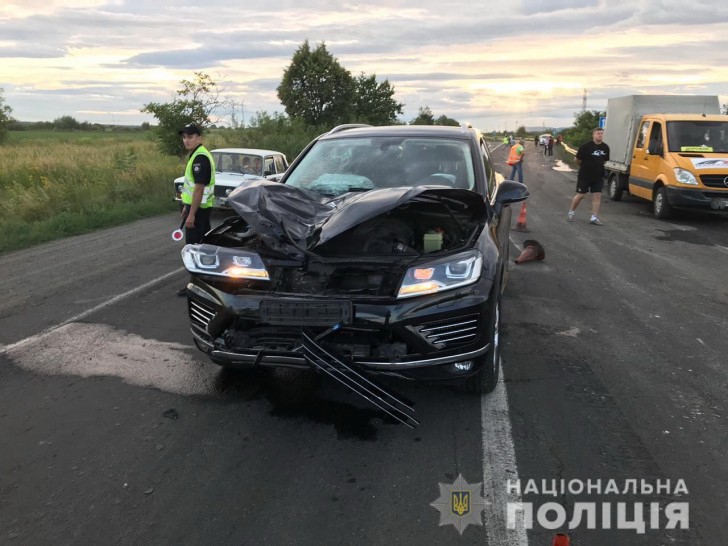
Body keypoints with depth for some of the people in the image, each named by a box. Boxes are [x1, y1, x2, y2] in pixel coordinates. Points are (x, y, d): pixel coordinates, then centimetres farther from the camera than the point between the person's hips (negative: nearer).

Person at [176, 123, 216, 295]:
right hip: (201, 206, 10)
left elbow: (199, 188, -24)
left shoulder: (200, 158, -20)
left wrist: (191, 214, -23)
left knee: (193, 245, -6)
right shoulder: (197, 155, 13)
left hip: (198, 207, -10)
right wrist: (187, 206, 22)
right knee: (204, 242, 16)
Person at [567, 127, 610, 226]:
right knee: (580, 195, 2)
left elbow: (605, 160, 16)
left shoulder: (605, 147, 1)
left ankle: (594, 218, 3)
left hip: (598, 176, 4)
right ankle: (571, 213, 21)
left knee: (597, 196, -1)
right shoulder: (586, 146, -14)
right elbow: (578, 160, -6)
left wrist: (597, 166, 12)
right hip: (584, 176, -4)